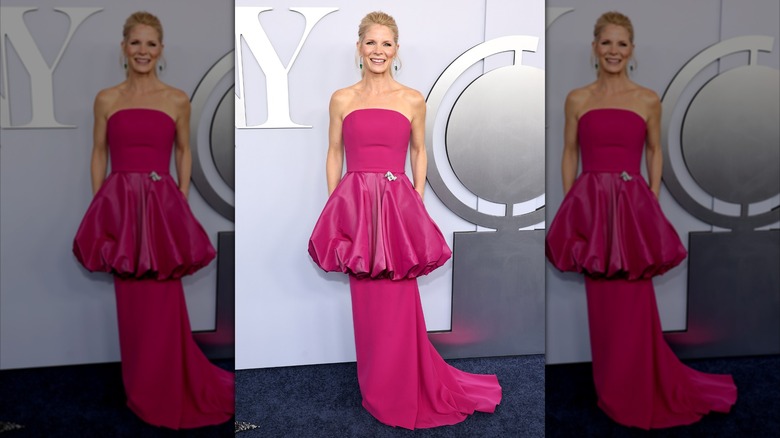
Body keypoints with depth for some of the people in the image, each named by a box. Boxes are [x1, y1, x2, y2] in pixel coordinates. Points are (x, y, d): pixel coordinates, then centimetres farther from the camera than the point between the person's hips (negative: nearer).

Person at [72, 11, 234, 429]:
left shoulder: (177, 100, 4)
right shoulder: (106, 99, 6)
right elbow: (99, 154, 9)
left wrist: (182, 202, 4)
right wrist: (100, 206, 2)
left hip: (163, 206, -1)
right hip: (119, 205, 1)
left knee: (163, 305, 0)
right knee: (131, 304, 8)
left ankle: (166, 394, 19)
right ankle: (141, 392, 26)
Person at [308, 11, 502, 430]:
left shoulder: (413, 100, 4)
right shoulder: (342, 100, 6)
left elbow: (419, 152, 12)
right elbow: (334, 154, 10)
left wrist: (417, 203, 5)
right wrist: (335, 206, 4)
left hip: (398, 206, -1)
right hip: (354, 206, 1)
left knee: (398, 305, 1)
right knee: (366, 304, 8)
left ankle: (400, 395, 21)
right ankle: (376, 391, 26)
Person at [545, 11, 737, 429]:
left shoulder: (648, 100, 5)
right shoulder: (577, 99, 5)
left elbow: (655, 152, 12)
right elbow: (569, 154, 8)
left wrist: (653, 202, 3)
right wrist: (571, 205, 2)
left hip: (633, 207, -1)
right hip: (589, 206, 1)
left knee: (633, 307, -1)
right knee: (602, 307, 8)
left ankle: (637, 395, 19)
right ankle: (610, 393, 25)